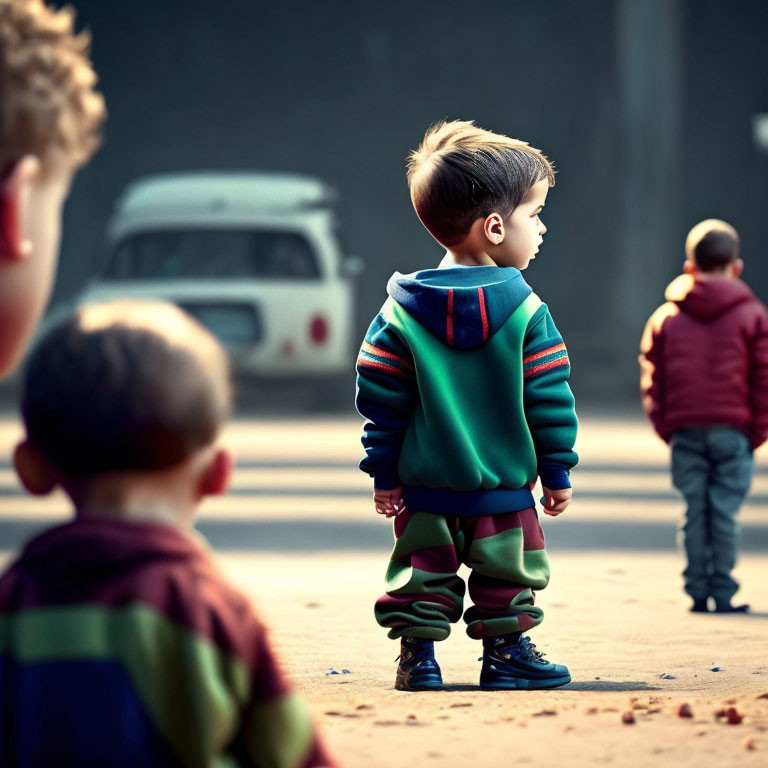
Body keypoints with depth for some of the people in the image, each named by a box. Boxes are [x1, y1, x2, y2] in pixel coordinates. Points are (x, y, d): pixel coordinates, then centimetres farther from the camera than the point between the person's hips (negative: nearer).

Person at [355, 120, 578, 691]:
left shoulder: (401, 313, -5)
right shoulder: (526, 312, -11)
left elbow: (380, 402, -3)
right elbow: (550, 401, -8)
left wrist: (385, 474, 5)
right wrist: (557, 473, 2)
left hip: (424, 489, 2)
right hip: (506, 492, -2)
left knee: (424, 570, 10)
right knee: (506, 574, 12)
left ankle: (418, 655, 7)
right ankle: (505, 652, 17)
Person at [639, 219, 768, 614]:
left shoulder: (665, 317, 8)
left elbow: (652, 380, 7)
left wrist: (665, 427, 9)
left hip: (685, 430, 2)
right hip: (733, 430, -2)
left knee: (694, 512, 6)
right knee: (725, 512, 0)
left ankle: (698, 591, 7)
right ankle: (723, 592, -1)